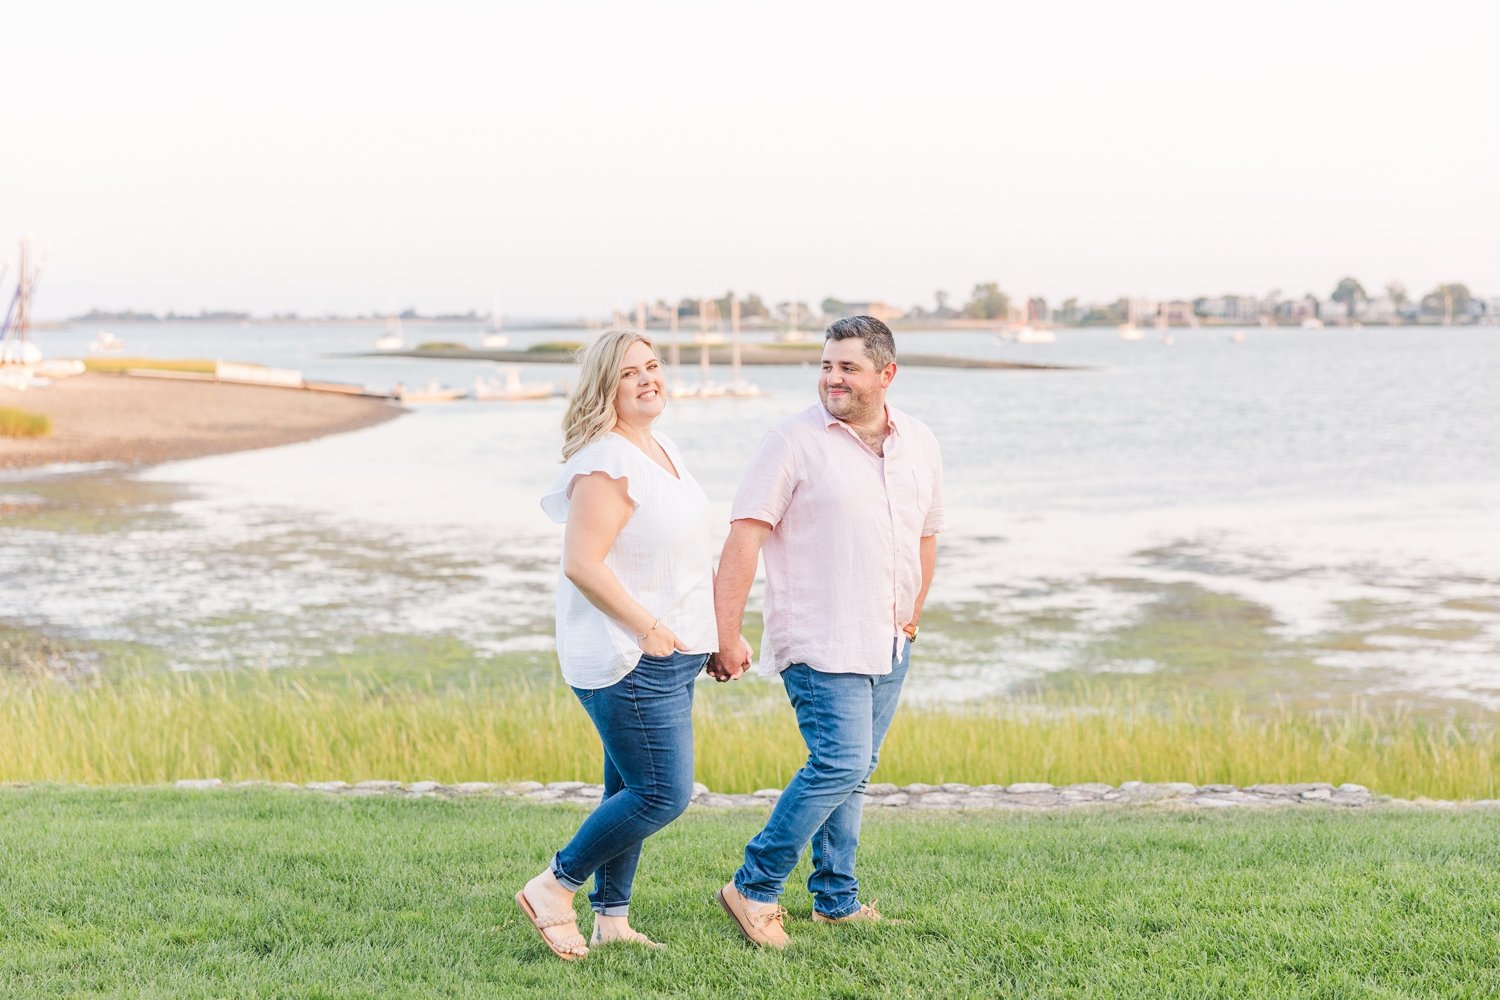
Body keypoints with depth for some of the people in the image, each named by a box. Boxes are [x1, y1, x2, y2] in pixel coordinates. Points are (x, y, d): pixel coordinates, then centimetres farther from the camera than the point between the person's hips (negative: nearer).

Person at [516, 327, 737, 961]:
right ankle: (553, 889, 3)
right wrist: (649, 629, -20)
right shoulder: (606, 464, -18)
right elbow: (583, 565, -24)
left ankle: (611, 920, 21)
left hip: (668, 653, 10)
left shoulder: (663, 451, 13)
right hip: (627, 659, -10)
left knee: (633, 791, 13)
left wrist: (721, 631, 21)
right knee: (664, 793, -9)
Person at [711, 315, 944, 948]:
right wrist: (726, 636, -17)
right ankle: (754, 890, -2)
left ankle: (836, 900, 23)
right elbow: (744, 536, -13)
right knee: (840, 765, -14)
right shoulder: (795, 441, -9)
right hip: (821, 643, -6)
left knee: (851, 773, 12)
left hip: (888, 646, 6)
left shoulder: (919, 444, 9)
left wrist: (912, 616, 22)